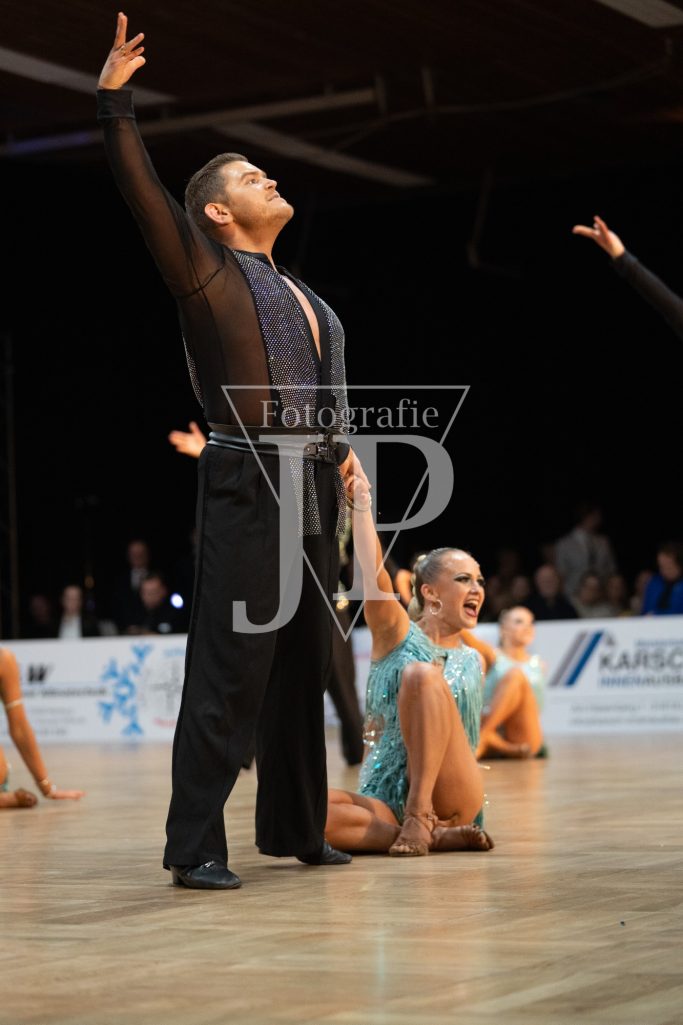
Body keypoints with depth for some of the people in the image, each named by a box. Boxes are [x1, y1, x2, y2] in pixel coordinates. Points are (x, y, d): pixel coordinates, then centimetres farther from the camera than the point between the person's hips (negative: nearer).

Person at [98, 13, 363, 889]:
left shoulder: (297, 293, 24)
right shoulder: (206, 271, 3)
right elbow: (142, 192, -8)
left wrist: (343, 453, 12)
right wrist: (114, 100, -13)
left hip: (313, 491, 7)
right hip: (247, 488, -7)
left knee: (303, 666, 10)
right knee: (228, 667, -10)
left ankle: (295, 830, 19)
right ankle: (195, 845, -7)